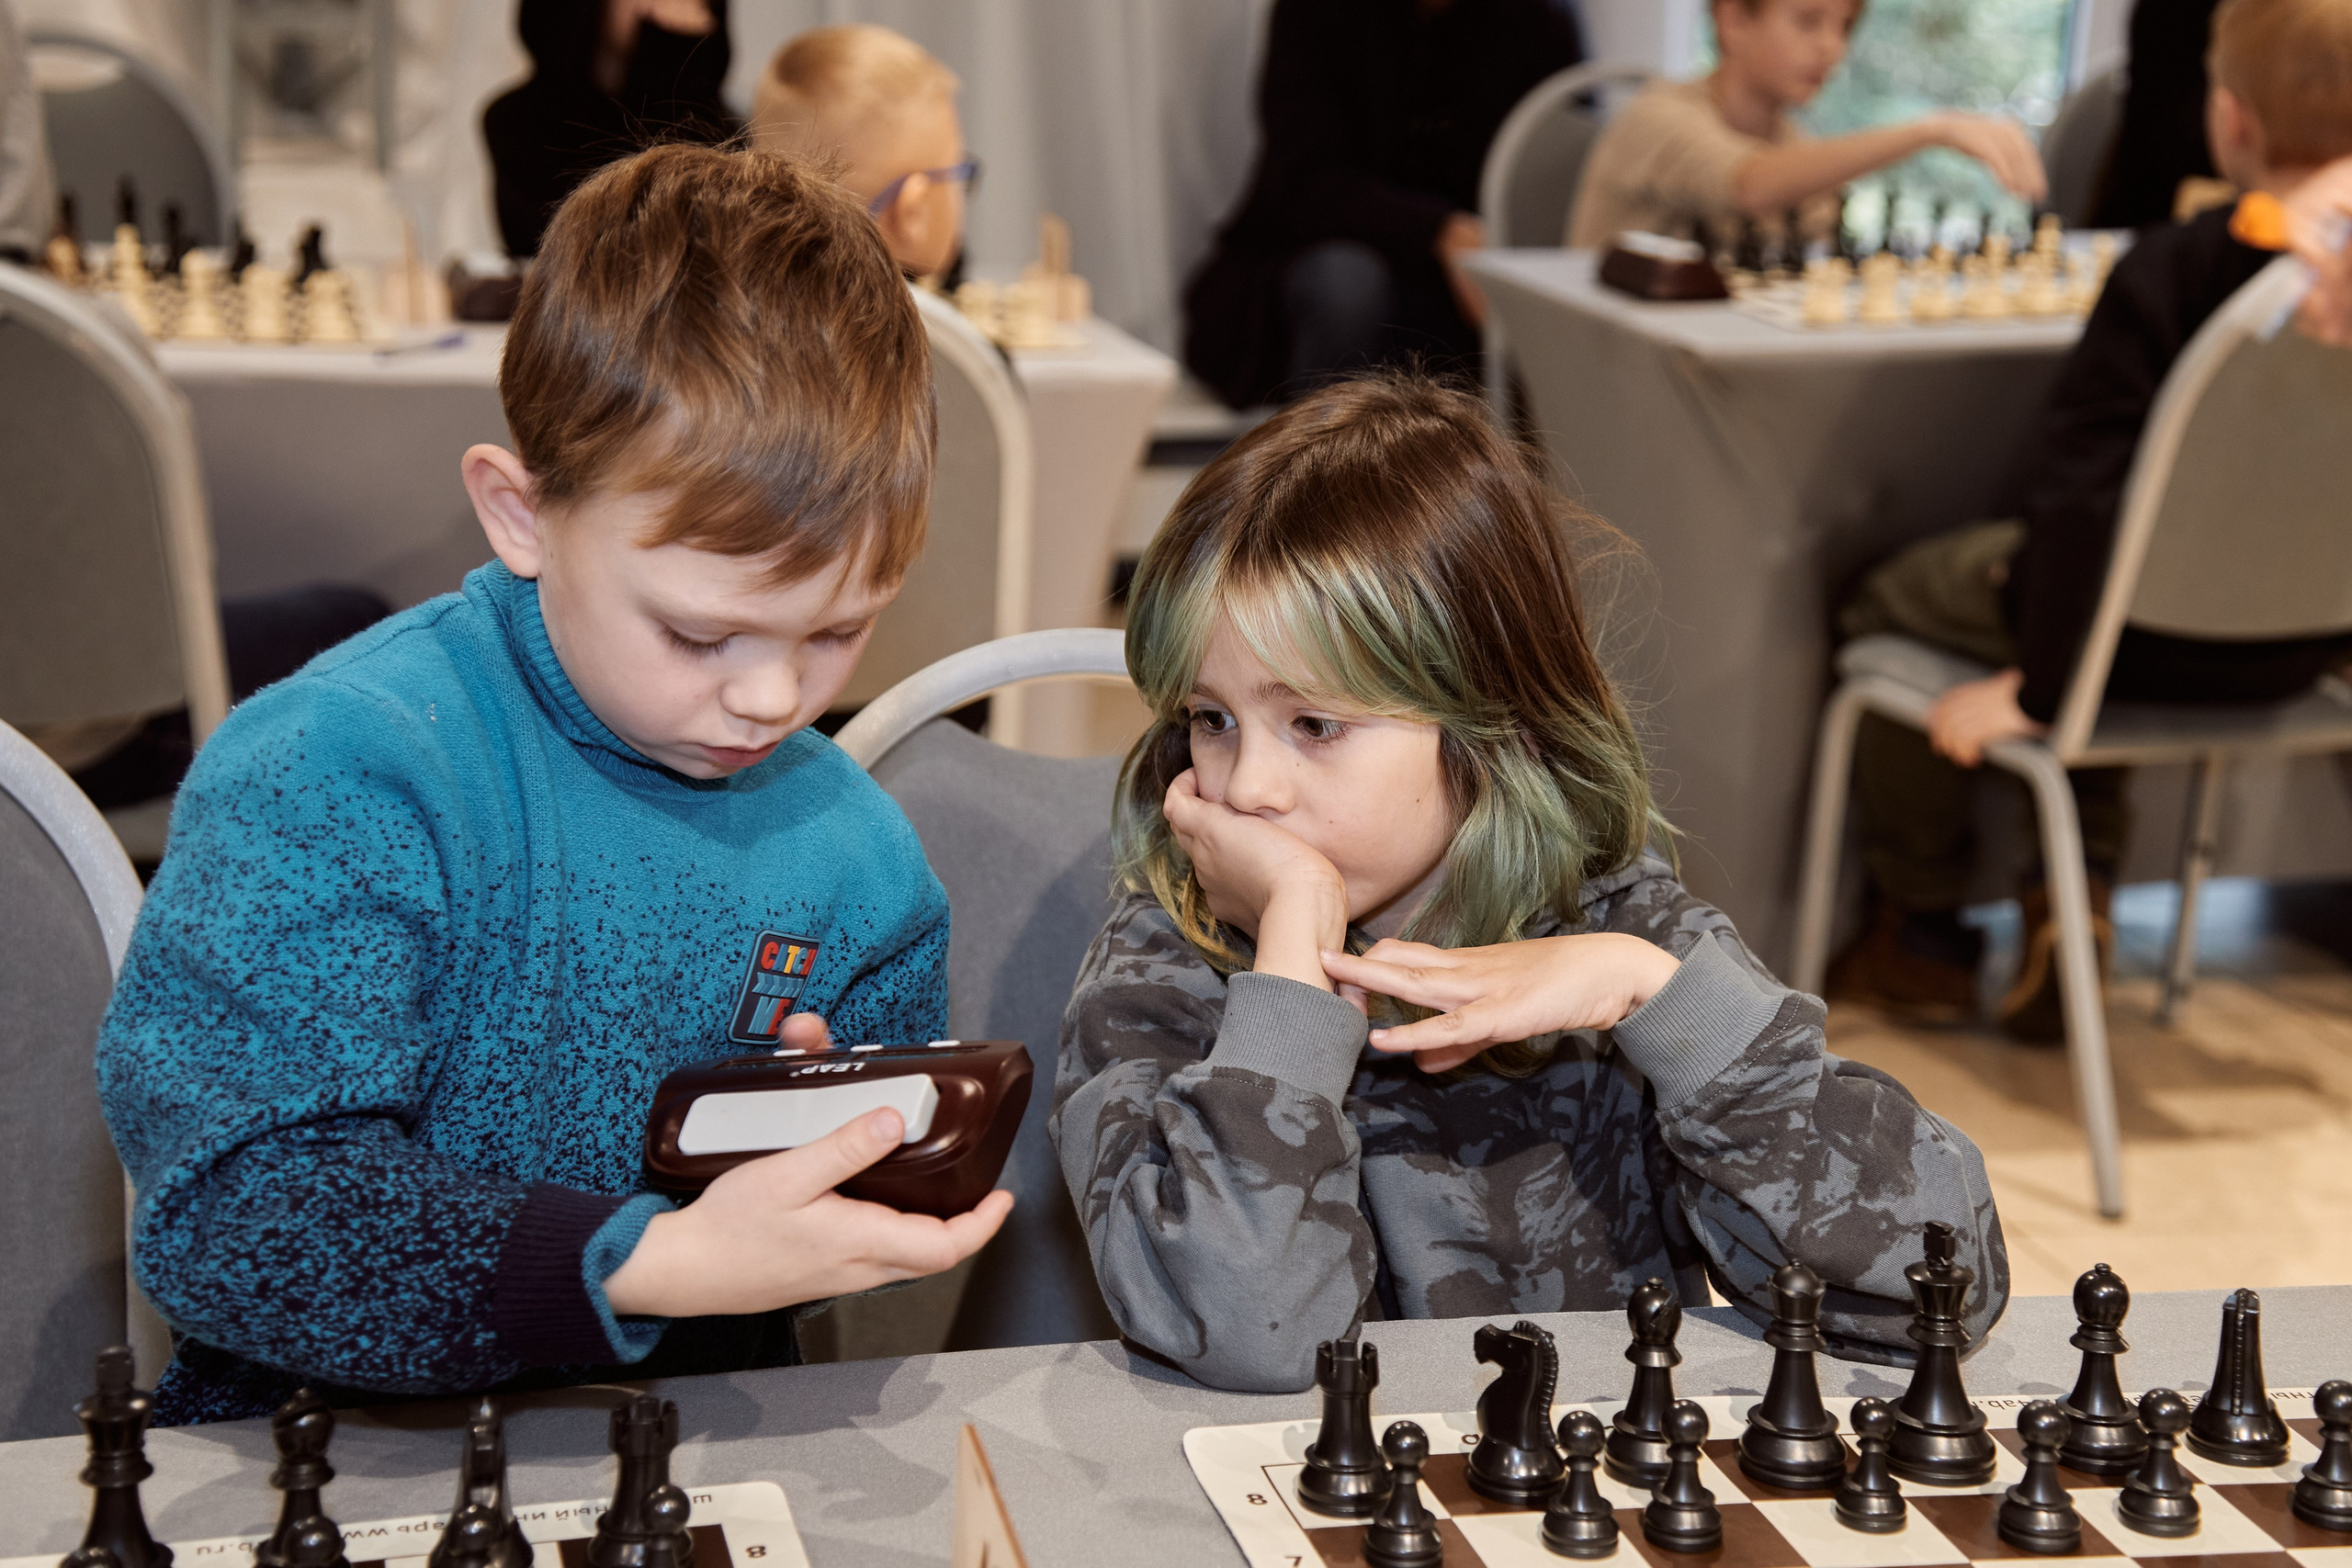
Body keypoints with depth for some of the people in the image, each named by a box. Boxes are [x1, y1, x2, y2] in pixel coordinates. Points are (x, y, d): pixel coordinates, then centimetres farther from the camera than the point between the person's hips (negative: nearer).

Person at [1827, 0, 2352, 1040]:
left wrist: (2034, 690, -13)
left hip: (2169, 642, -6)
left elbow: (2079, 492, -23)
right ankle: (2083, 886, 25)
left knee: (1888, 603, 18)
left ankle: (1922, 932, 30)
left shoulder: (2171, 271, -25)